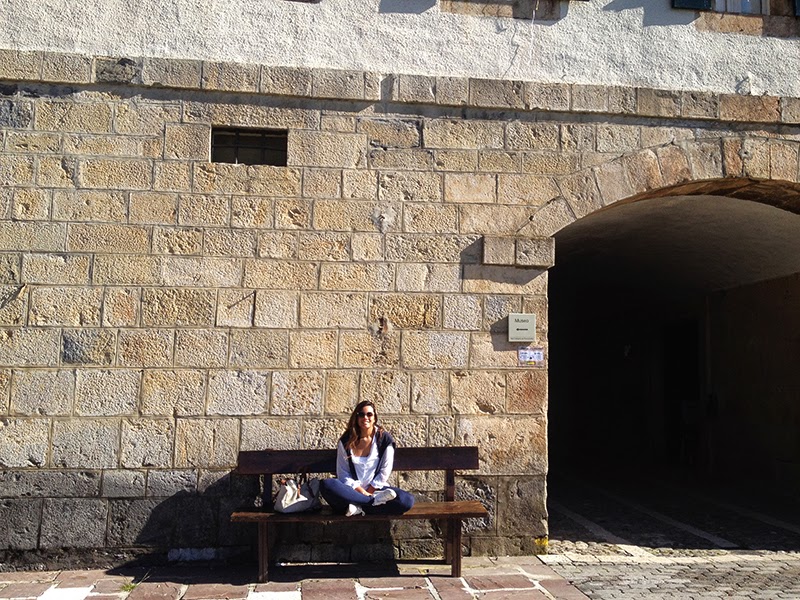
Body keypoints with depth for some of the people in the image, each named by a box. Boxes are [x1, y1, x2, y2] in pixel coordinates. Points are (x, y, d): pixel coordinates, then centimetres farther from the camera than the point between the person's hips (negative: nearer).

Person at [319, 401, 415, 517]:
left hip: (375, 489, 0)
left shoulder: (385, 439, 0)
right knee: (326, 484, -32)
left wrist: (368, 492, -10)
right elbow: (343, 473, -2)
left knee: (407, 500, -28)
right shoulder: (345, 441, 1)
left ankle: (359, 508, -27)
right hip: (352, 490, 0)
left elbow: (384, 472, -1)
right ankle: (375, 500, -27)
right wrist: (363, 493, -14)